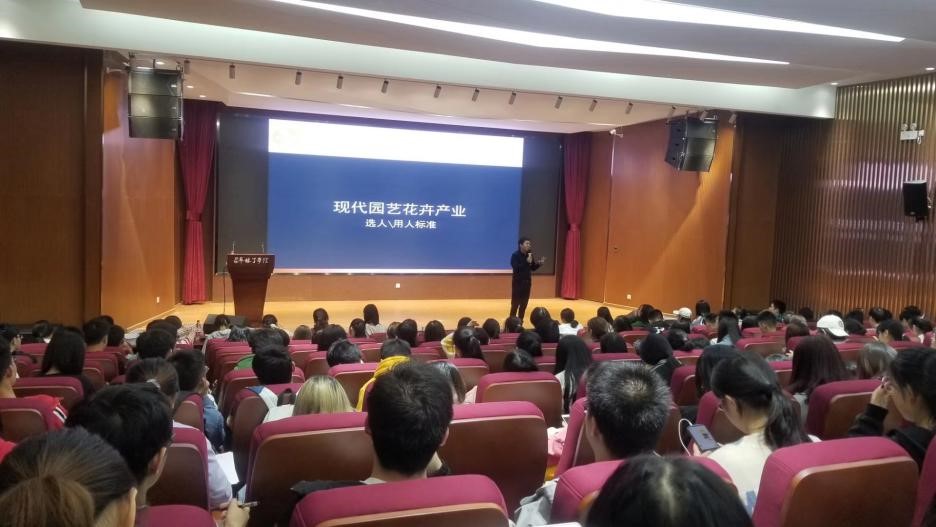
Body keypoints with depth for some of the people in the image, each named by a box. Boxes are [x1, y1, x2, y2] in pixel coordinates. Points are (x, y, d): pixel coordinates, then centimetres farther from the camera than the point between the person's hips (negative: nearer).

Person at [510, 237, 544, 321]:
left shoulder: (529, 255, 4)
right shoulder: (515, 256, -13)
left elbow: (533, 268, 13)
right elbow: (516, 268, -25)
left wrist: (539, 263, -6)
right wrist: (527, 262, -31)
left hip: (527, 282, 6)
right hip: (518, 283, -5)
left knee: (524, 304, 10)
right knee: (515, 304, -2)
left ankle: (520, 321, 20)